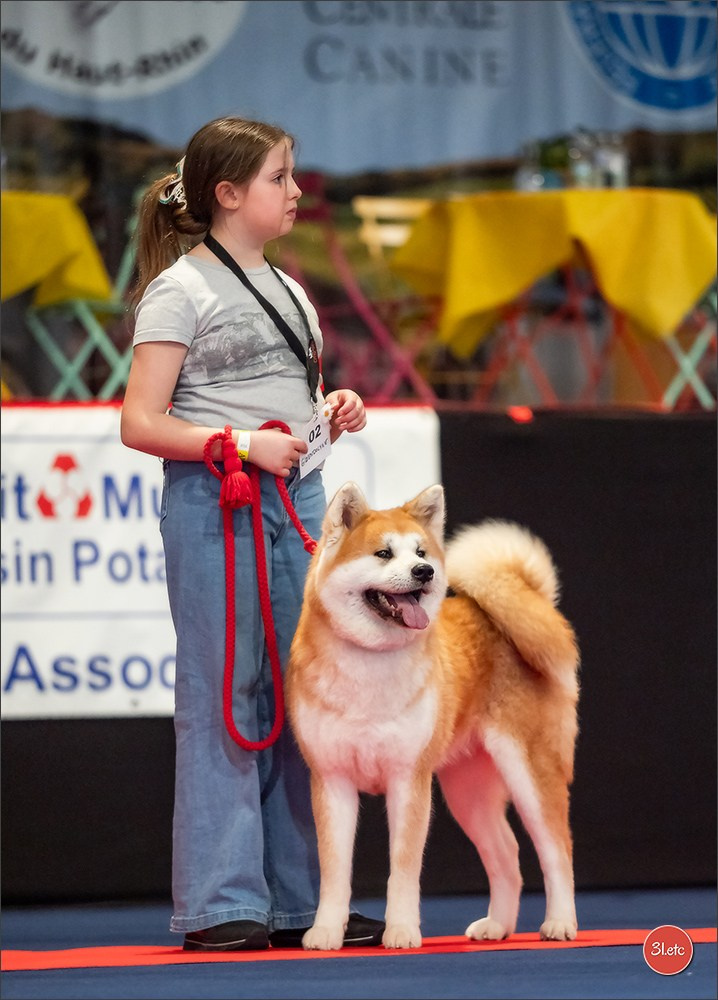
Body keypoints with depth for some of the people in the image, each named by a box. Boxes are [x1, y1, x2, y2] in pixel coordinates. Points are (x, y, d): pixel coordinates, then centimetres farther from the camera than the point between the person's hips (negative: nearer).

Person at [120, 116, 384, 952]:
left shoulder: (286, 291, 18)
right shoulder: (182, 290, -5)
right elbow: (140, 423, -11)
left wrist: (332, 412, 6)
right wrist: (240, 444, -20)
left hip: (297, 501, 7)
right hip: (214, 506, -7)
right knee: (223, 696, -6)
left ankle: (302, 898, 11)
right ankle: (220, 905, -2)